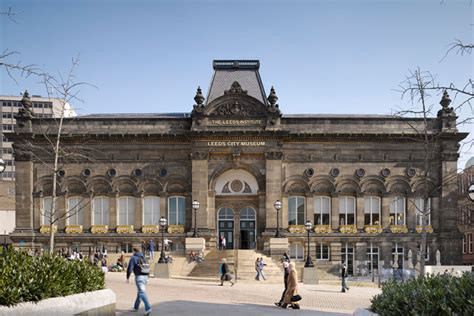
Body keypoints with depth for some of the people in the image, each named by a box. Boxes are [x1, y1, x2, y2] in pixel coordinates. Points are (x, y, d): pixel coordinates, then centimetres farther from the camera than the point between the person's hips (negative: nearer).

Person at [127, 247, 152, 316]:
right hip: (145, 276, 7)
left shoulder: (133, 258, -1)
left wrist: (127, 278, -1)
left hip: (139, 277, -7)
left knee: (142, 293, -12)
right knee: (139, 292, 19)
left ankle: (148, 308, -25)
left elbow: (130, 268, -8)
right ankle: (136, 307, 31)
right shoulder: (143, 257, 19)